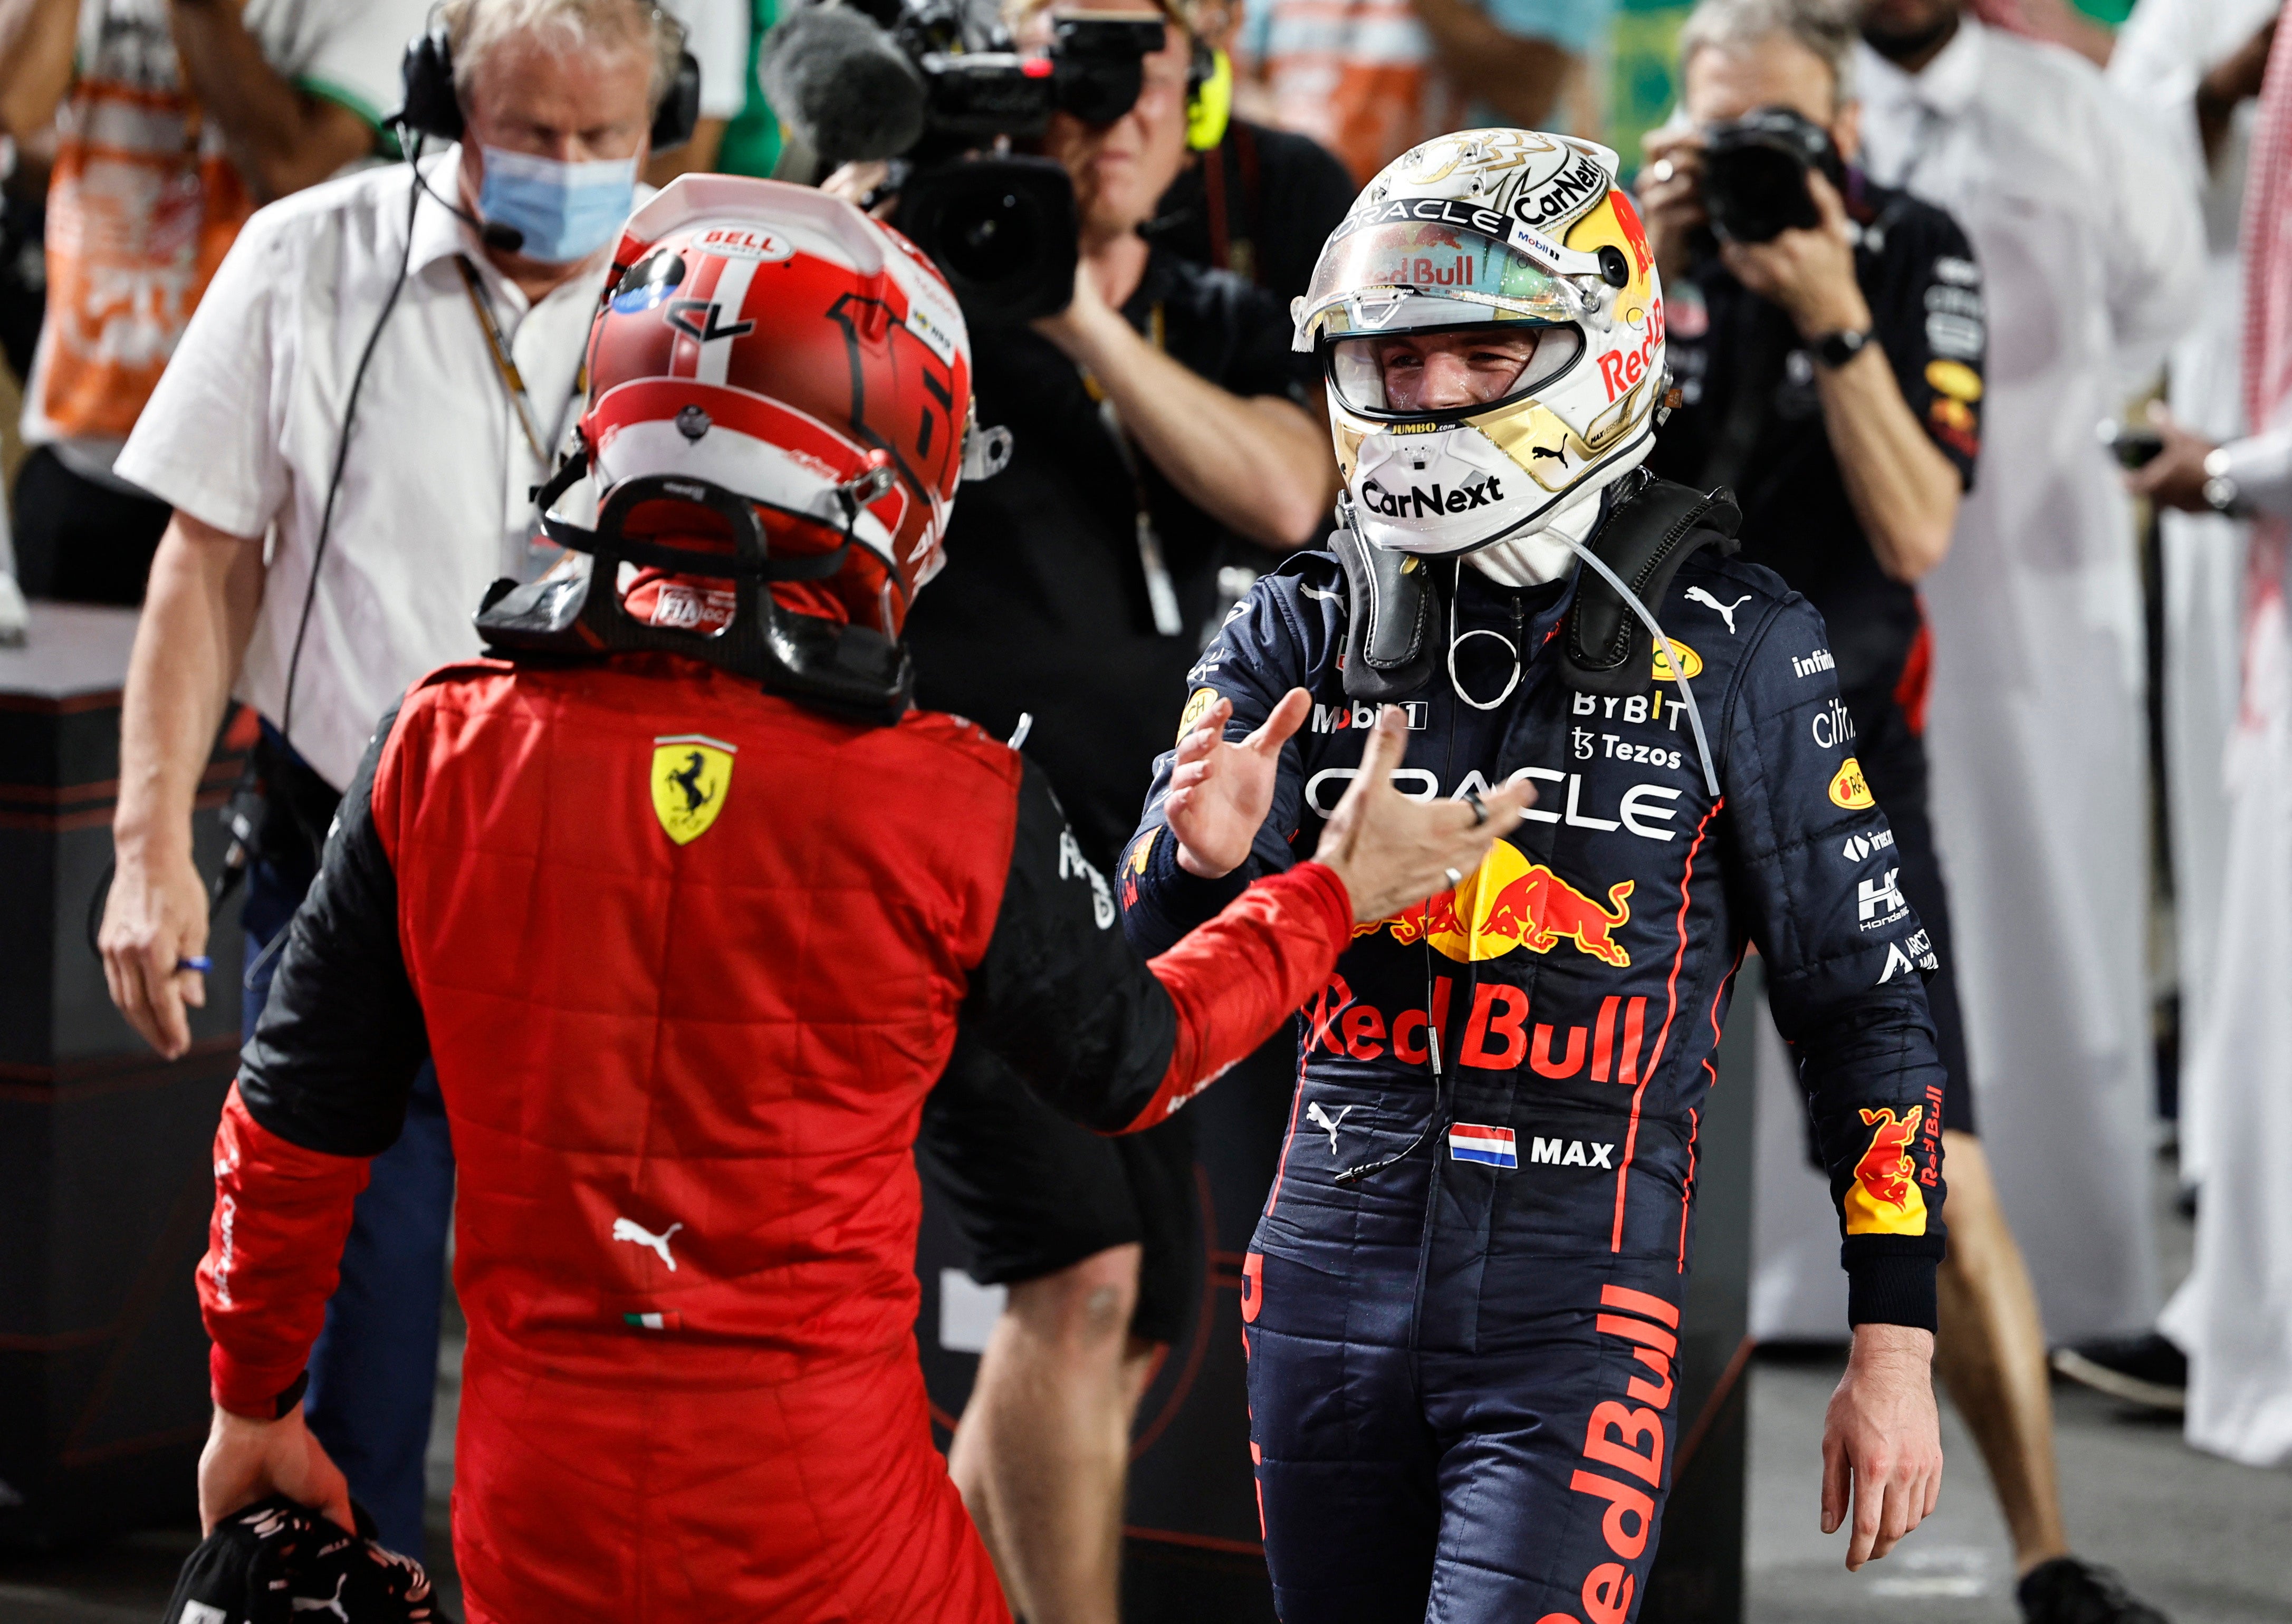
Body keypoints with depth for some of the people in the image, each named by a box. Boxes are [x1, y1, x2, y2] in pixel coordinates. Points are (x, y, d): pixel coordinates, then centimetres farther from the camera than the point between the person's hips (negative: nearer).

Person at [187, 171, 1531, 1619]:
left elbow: (300, 1120, 1)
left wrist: (255, 1395, 17)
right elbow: (1134, 1066, 7)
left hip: (537, 1505, 2)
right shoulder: (954, 810, -12)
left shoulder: (444, 753, -7)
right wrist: (1333, 896, 23)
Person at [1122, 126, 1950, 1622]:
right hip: (1327, 1293, 4)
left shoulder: (1732, 648, -2)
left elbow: (1867, 992, 3)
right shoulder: (1301, 637, 6)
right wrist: (1204, 862, -19)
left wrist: (1897, 1351, 0)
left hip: (1577, 1325, -4)